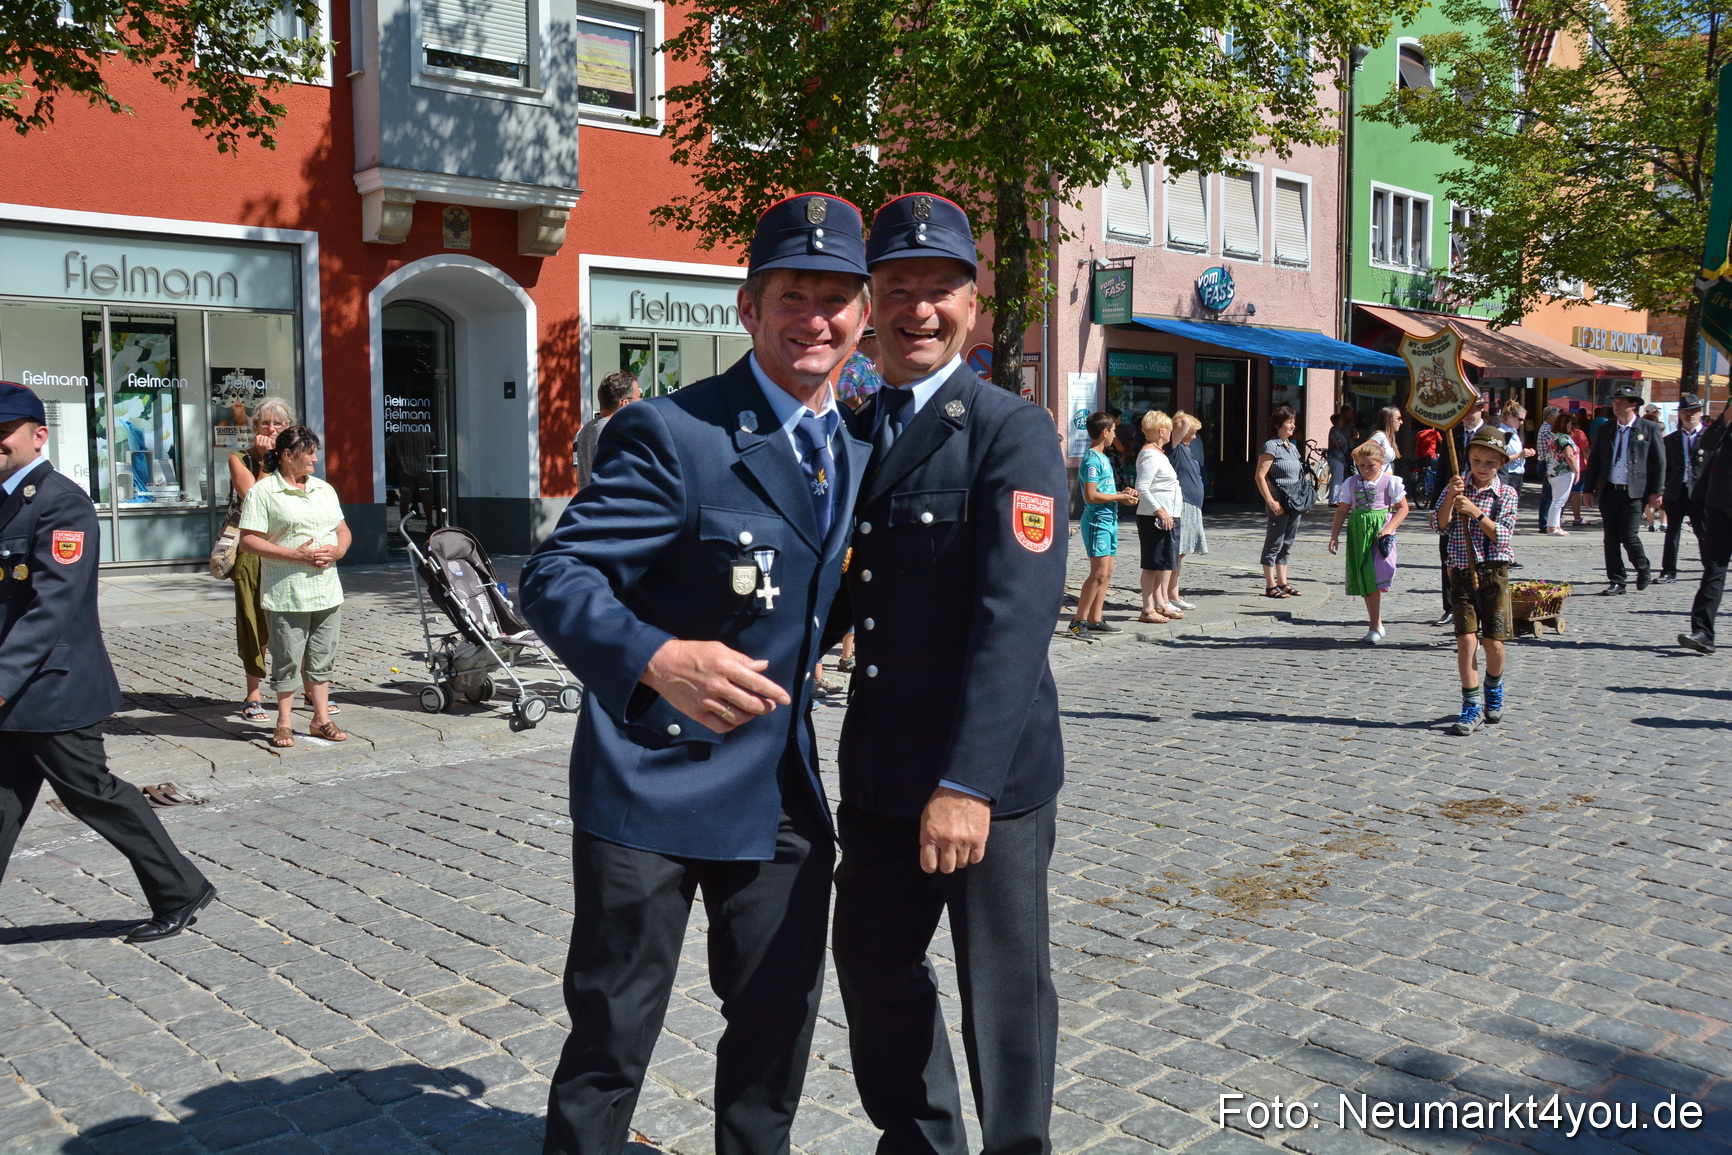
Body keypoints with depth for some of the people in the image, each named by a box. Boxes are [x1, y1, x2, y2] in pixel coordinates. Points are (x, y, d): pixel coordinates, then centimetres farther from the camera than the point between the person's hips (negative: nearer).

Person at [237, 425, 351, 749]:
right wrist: (296, 556, -18)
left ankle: (321, 719, 21)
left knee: (322, 658, 11)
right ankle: (284, 723, 15)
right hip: (286, 594, -5)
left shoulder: (324, 489, 14)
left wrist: (338, 551, -3)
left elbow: (343, 529, 21)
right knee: (287, 660, 2)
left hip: (328, 592, 5)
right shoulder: (262, 492, -5)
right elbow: (248, 541, -11)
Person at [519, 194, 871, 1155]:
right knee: (610, 1037, 7)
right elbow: (555, 576, -21)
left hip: (785, 796, 6)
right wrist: (657, 660, -38)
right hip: (654, 786, -6)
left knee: (777, 1028, 18)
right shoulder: (670, 433, -15)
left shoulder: (860, 452, 8)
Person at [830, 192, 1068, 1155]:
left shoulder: (1014, 433, -12)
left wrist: (968, 782, -27)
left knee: (1005, 988, 8)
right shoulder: (854, 432, 9)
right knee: (872, 962, 18)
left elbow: (1017, 613, -21)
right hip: (880, 767, 7)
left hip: (989, 772, -6)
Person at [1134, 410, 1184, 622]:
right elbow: (1141, 488, -21)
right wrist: (1159, 511, -25)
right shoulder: (1150, 455, -13)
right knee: (1153, 564, -6)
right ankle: (1148, 609, -2)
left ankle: (1162, 604, 22)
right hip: (1154, 518, -10)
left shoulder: (1159, 453, 18)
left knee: (1166, 562, 14)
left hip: (1168, 516, 10)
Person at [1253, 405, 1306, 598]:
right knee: (1274, 544, -3)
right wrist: (1270, 501, -19)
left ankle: (1282, 582, 18)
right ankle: (1270, 586, 1)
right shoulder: (1271, 446, -9)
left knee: (1286, 544, 12)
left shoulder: (1292, 447, 15)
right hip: (1279, 503, -8)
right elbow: (1259, 476, -15)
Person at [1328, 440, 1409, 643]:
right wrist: (1335, 534, 6)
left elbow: (1403, 508, -1)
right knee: (1363, 578, 5)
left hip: (1379, 530, -4)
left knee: (1374, 578, -13)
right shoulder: (1352, 483, 9)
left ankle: (1375, 625, -8)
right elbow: (1343, 510, 12)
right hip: (1358, 532, 4)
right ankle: (1376, 624, 16)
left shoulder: (1390, 482, -2)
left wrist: (1389, 528, -14)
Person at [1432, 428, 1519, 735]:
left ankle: (1494, 688, 32)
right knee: (1466, 638, -7)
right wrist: (1451, 497, -21)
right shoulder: (1457, 486, 5)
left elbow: (1503, 536, -10)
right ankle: (1472, 705, 0)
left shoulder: (1507, 494, 1)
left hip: (1494, 573, -1)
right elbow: (1439, 524, -7)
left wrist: (1475, 512, -20)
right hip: (1462, 572, 1)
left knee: (1494, 642, 2)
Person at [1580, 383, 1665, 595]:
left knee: (1628, 535, -10)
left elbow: (1659, 462, 0)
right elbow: (1594, 461, 14)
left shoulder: (1649, 429, 0)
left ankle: (1643, 571, 16)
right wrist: (1589, 488, 9)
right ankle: (1616, 581, 14)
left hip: (1635, 492, -4)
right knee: (1611, 538, 5)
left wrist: (1657, 491, -5)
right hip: (1609, 491, 4)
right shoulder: (1605, 429, 11)